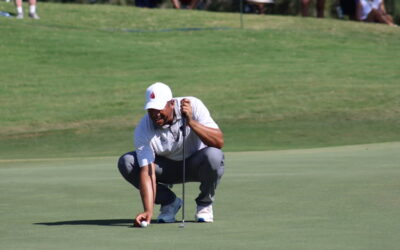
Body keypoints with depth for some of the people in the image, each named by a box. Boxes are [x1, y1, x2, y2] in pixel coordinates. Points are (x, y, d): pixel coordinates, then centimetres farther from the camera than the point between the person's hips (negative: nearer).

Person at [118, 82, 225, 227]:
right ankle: (169, 202, -2)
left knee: (213, 156, -37)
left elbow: (219, 142, -32)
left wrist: (191, 122, -44)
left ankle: (204, 203, -6)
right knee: (126, 163, -23)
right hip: (167, 168, 1)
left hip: (196, 165, -1)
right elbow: (147, 172, -30)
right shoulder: (143, 130, -23)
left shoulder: (193, 105, -24)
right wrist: (148, 211, -42)